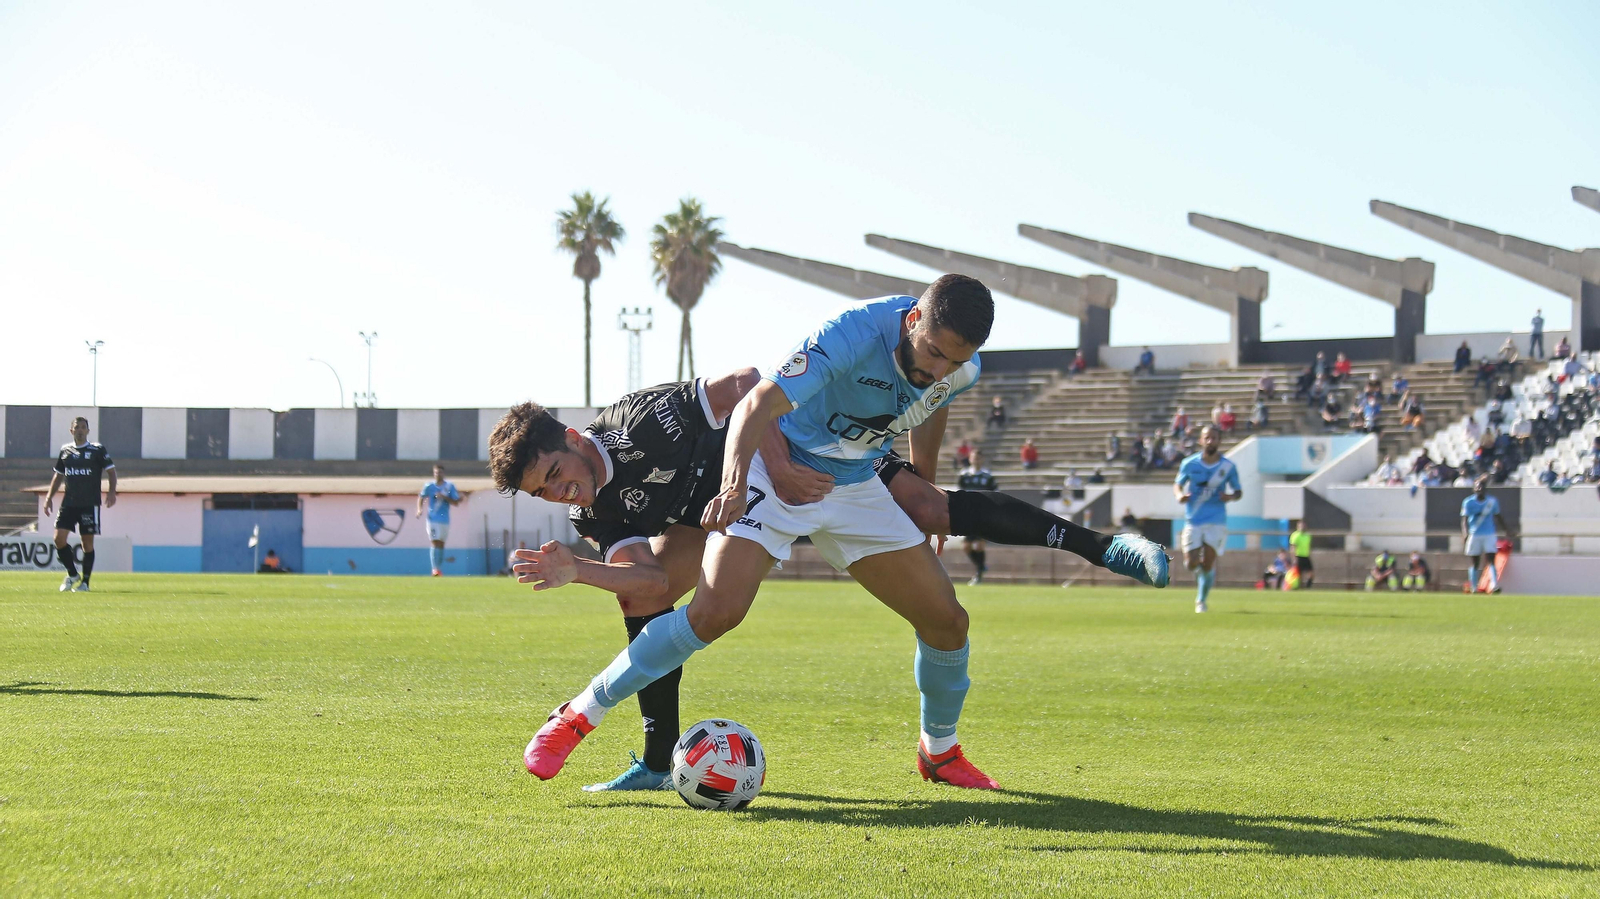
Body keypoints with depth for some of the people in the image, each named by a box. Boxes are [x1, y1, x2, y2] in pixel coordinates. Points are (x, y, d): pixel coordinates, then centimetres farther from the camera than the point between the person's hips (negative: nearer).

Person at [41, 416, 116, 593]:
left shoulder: (97, 450, -1)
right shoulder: (65, 451, 11)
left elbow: (111, 470, 1)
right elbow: (58, 475, 20)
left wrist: (111, 492, -13)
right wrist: (49, 497, 14)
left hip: (90, 504, -3)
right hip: (69, 503, 3)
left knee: (88, 542, -1)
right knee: (59, 537, -8)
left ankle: (85, 582, 7)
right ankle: (72, 574, 10)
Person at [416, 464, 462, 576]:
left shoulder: (450, 486, 1)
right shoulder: (429, 486, 1)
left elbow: (456, 503, 2)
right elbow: (421, 497, 13)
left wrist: (445, 497, -13)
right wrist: (419, 509, -3)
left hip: (444, 519, 2)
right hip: (432, 519, -2)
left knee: (441, 544, 10)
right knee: (434, 542, -13)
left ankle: (440, 568, 22)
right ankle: (434, 568, -20)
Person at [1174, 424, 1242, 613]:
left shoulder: (1228, 466, -2)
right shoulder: (1189, 464, -2)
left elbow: (1238, 490, 8)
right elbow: (1177, 484, 10)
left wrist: (1231, 496, -15)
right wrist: (1179, 495, -12)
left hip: (1216, 521, -1)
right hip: (1193, 521, 1)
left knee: (1208, 564, -7)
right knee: (1191, 564, -8)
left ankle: (1201, 601, 13)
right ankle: (1201, 569, 30)